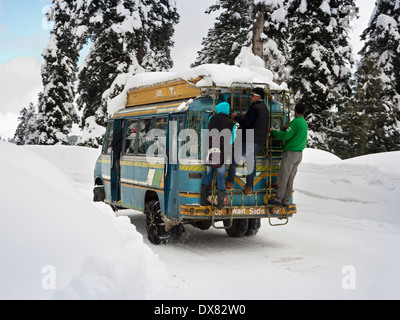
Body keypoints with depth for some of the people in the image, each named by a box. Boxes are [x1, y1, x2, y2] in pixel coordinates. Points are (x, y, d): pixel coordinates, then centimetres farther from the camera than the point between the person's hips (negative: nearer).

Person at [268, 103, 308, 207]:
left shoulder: (296, 122, -12)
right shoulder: (305, 123, 14)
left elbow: (286, 135, -17)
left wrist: (273, 132, -6)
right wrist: (288, 128, 21)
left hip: (291, 152, -8)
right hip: (299, 154, 8)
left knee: (283, 176, -4)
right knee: (290, 178, 9)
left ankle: (279, 199, -2)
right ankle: (286, 200, 9)